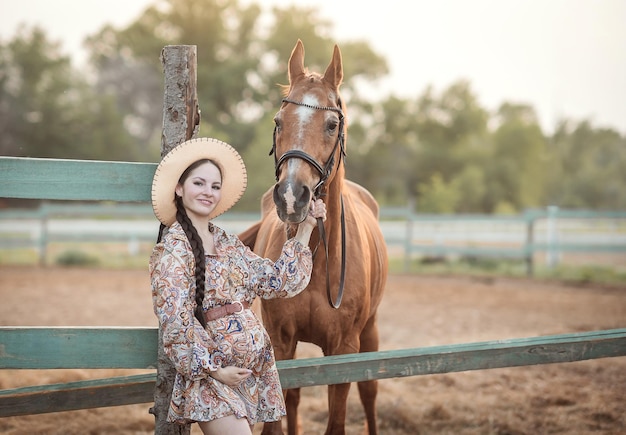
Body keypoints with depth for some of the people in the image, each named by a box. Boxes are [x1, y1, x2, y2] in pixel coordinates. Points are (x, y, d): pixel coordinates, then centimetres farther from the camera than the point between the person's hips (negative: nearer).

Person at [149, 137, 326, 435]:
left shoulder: (227, 243, 12)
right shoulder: (172, 248, -9)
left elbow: (277, 280, 15)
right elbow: (176, 320, -14)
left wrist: (305, 229, 12)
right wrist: (214, 369, -16)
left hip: (254, 370, 7)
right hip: (209, 373, -7)